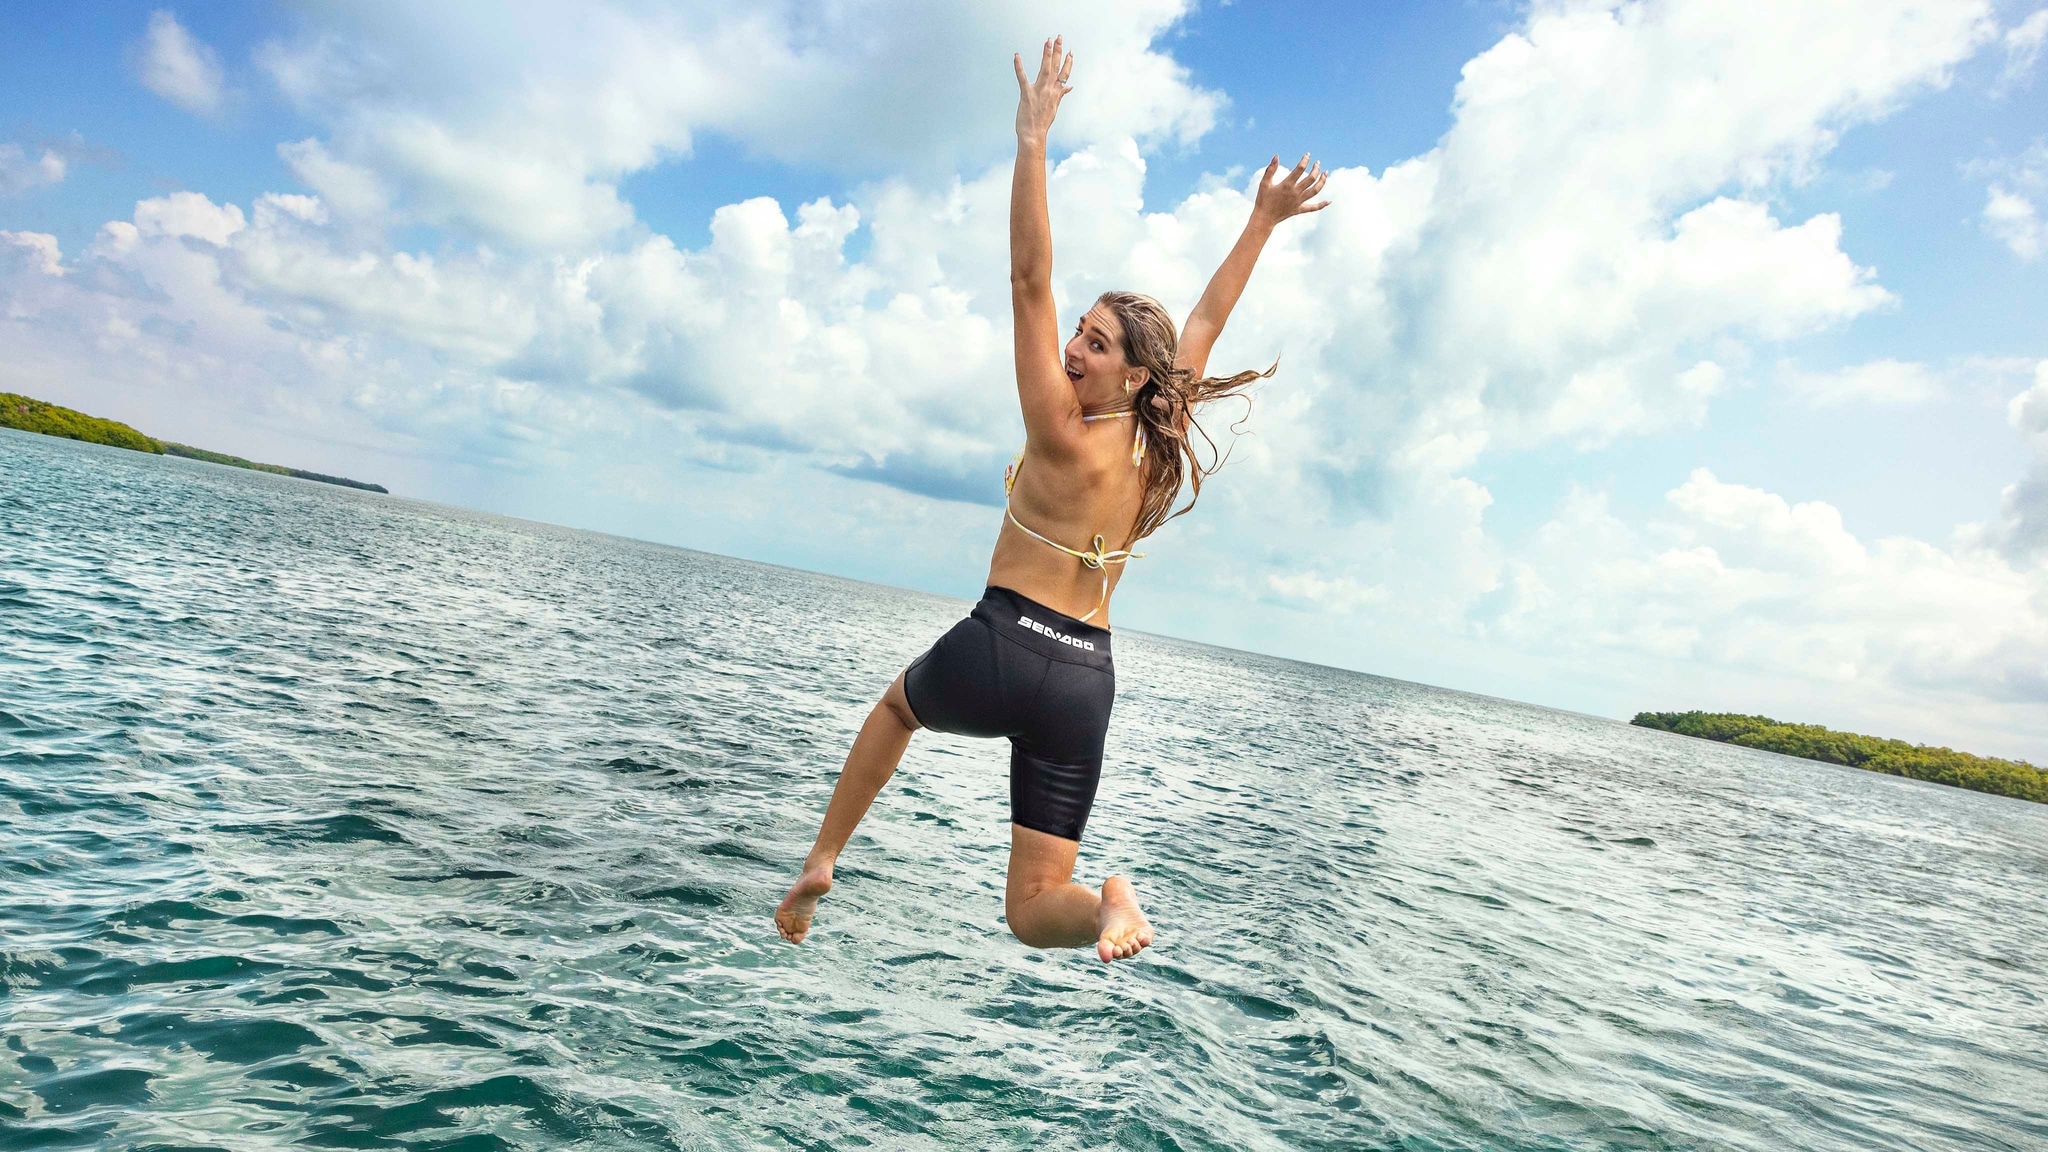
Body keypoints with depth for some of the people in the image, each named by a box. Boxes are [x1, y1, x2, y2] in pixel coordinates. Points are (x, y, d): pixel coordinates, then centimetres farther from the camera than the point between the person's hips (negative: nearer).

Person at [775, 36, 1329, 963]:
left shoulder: (1062, 434, -12)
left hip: (999, 650, -4)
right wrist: (1263, 219, 26)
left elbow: (1028, 279, -14)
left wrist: (1032, 140, -14)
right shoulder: (1160, 447, 4)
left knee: (899, 702, 34)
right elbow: (1208, 320, 16)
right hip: (1084, 681, 4)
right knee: (1034, 911, 12)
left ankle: (821, 861, 31)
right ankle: (1109, 904, -21)